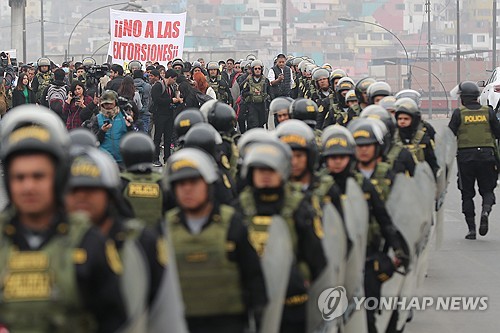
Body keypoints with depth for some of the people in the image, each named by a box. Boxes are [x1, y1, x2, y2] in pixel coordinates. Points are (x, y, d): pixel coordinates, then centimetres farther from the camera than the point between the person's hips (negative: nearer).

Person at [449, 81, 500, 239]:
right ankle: (485, 211, -19)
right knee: (487, 190, 12)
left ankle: (471, 229, 2)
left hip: (465, 156, -1)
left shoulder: (459, 113, -3)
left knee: (467, 193, 7)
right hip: (486, 155, 1)